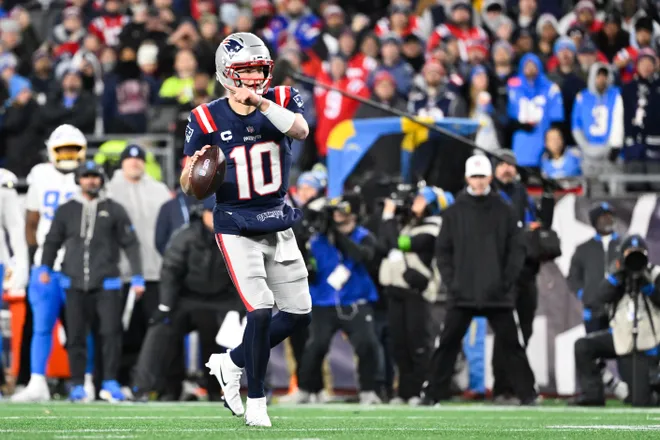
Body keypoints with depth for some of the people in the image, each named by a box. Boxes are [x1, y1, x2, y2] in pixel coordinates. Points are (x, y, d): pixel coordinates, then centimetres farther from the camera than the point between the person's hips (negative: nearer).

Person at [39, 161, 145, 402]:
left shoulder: (114, 210, 7)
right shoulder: (66, 211, 10)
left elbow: (130, 244, 7)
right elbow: (53, 241, 14)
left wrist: (137, 277, 1)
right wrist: (45, 267, -2)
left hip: (106, 284, -1)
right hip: (75, 284, 1)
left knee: (111, 332, -9)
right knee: (75, 336, 1)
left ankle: (110, 383, -3)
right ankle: (77, 386, 8)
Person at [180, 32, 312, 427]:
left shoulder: (282, 100, -4)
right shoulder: (207, 119, -10)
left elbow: (301, 131, -27)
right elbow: (189, 188, -5)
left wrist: (262, 102, -38)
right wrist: (192, 172, -28)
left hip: (278, 224, 4)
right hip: (236, 228, -4)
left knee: (300, 314, 7)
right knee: (261, 310, -17)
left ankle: (232, 363, 27)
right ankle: (256, 400, 0)